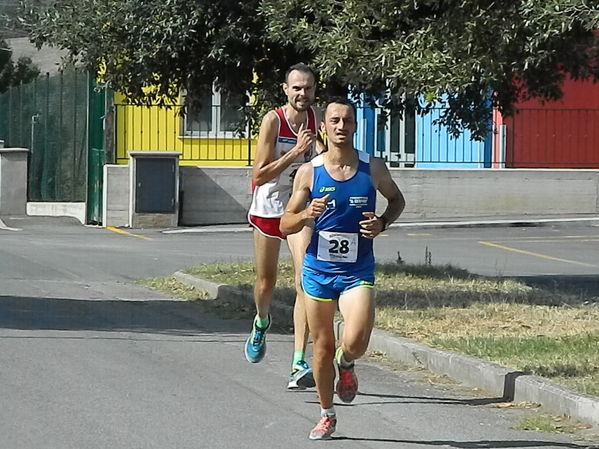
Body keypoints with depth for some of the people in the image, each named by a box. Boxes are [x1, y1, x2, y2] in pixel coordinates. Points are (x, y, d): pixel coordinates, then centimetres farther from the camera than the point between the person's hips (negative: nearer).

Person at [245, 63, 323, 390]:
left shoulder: (316, 117, -1)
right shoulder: (273, 120, -15)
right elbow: (259, 175, -21)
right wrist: (296, 152, -26)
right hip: (268, 207, -2)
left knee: (306, 279, -17)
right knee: (266, 282, 14)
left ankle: (299, 365, -21)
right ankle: (261, 323, 52)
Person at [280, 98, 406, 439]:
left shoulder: (373, 168, -4)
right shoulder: (309, 172, -5)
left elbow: (397, 199, 15)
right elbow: (285, 226, 0)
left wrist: (383, 223, -6)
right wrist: (307, 214, -22)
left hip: (358, 272, -1)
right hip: (318, 270, 1)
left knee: (355, 343, -20)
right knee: (323, 347, 8)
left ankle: (346, 364, 18)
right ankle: (327, 415, 28)